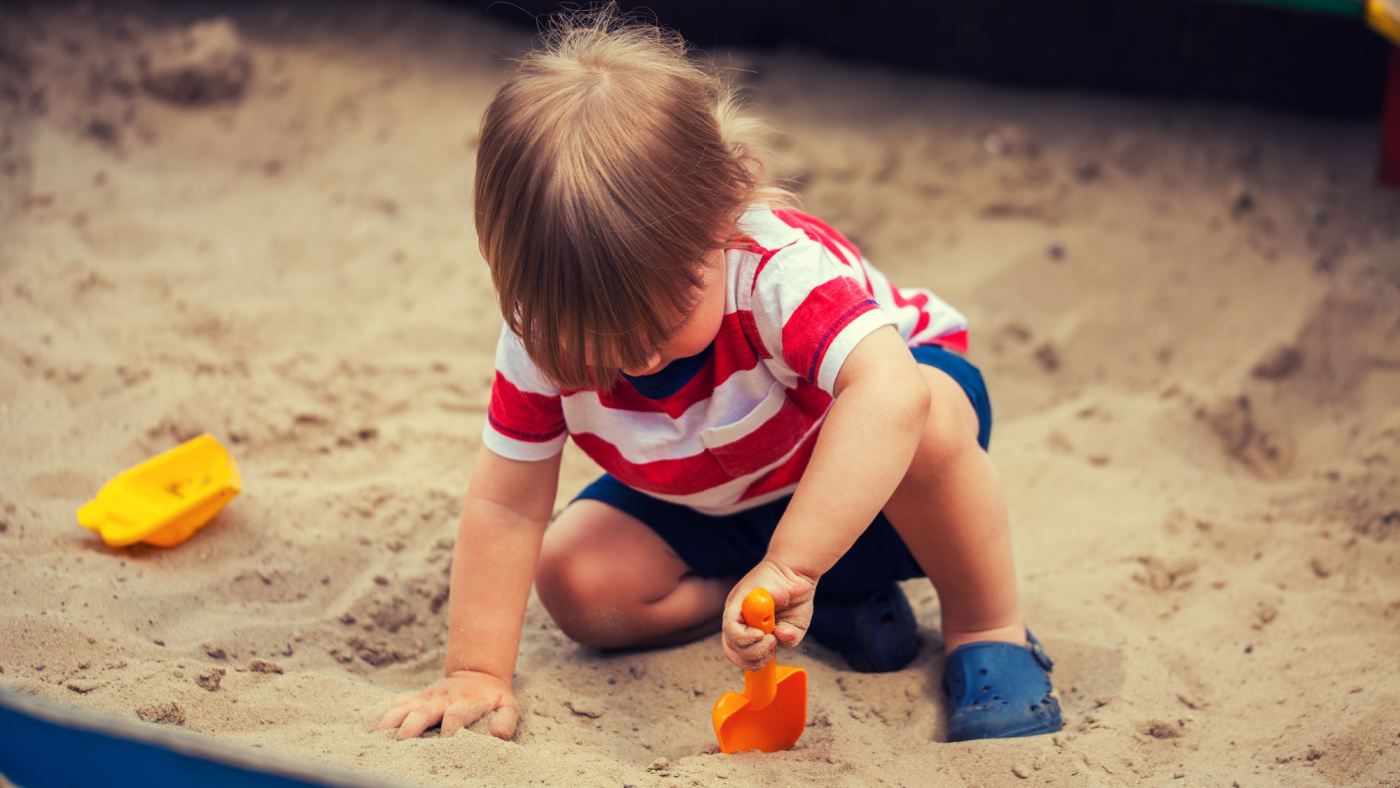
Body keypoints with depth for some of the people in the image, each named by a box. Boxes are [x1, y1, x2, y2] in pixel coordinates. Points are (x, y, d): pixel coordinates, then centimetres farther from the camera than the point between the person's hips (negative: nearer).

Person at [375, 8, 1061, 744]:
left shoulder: (781, 268, -39)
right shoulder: (550, 328, -24)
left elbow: (889, 395, -57)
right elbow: (506, 504, -18)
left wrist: (789, 566, -64)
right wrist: (476, 672, -24)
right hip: (708, 511, 5)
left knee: (933, 415, -38)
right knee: (574, 580, -18)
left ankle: (985, 624, -14)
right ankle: (835, 600, -6)